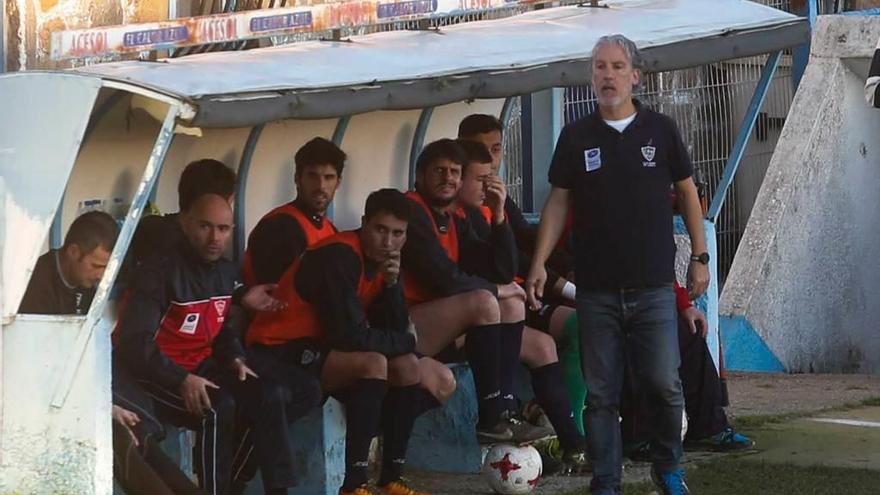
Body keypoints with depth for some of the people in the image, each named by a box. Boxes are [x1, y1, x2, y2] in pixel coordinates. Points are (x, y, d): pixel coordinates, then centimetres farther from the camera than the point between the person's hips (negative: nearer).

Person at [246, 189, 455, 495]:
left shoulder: (381, 259, 5)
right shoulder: (339, 257, -22)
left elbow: (395, 330, 2)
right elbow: (351, 336, -27)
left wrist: (392, 283, -15)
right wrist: (407, 342, -10)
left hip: (326, 349, 9)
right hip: (281, 353, -9)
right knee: (374, 362, -33)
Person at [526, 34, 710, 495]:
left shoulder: (660, 129, 3)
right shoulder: (576, 136, 5)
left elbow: (687, 193, 10)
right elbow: (558, 201, 7)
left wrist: (699, 256, 6)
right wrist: (539, 263, 0)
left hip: (653, 285, -1)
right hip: (596, 288, 1)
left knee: (664, 384, -3)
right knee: (600, 393, 2)